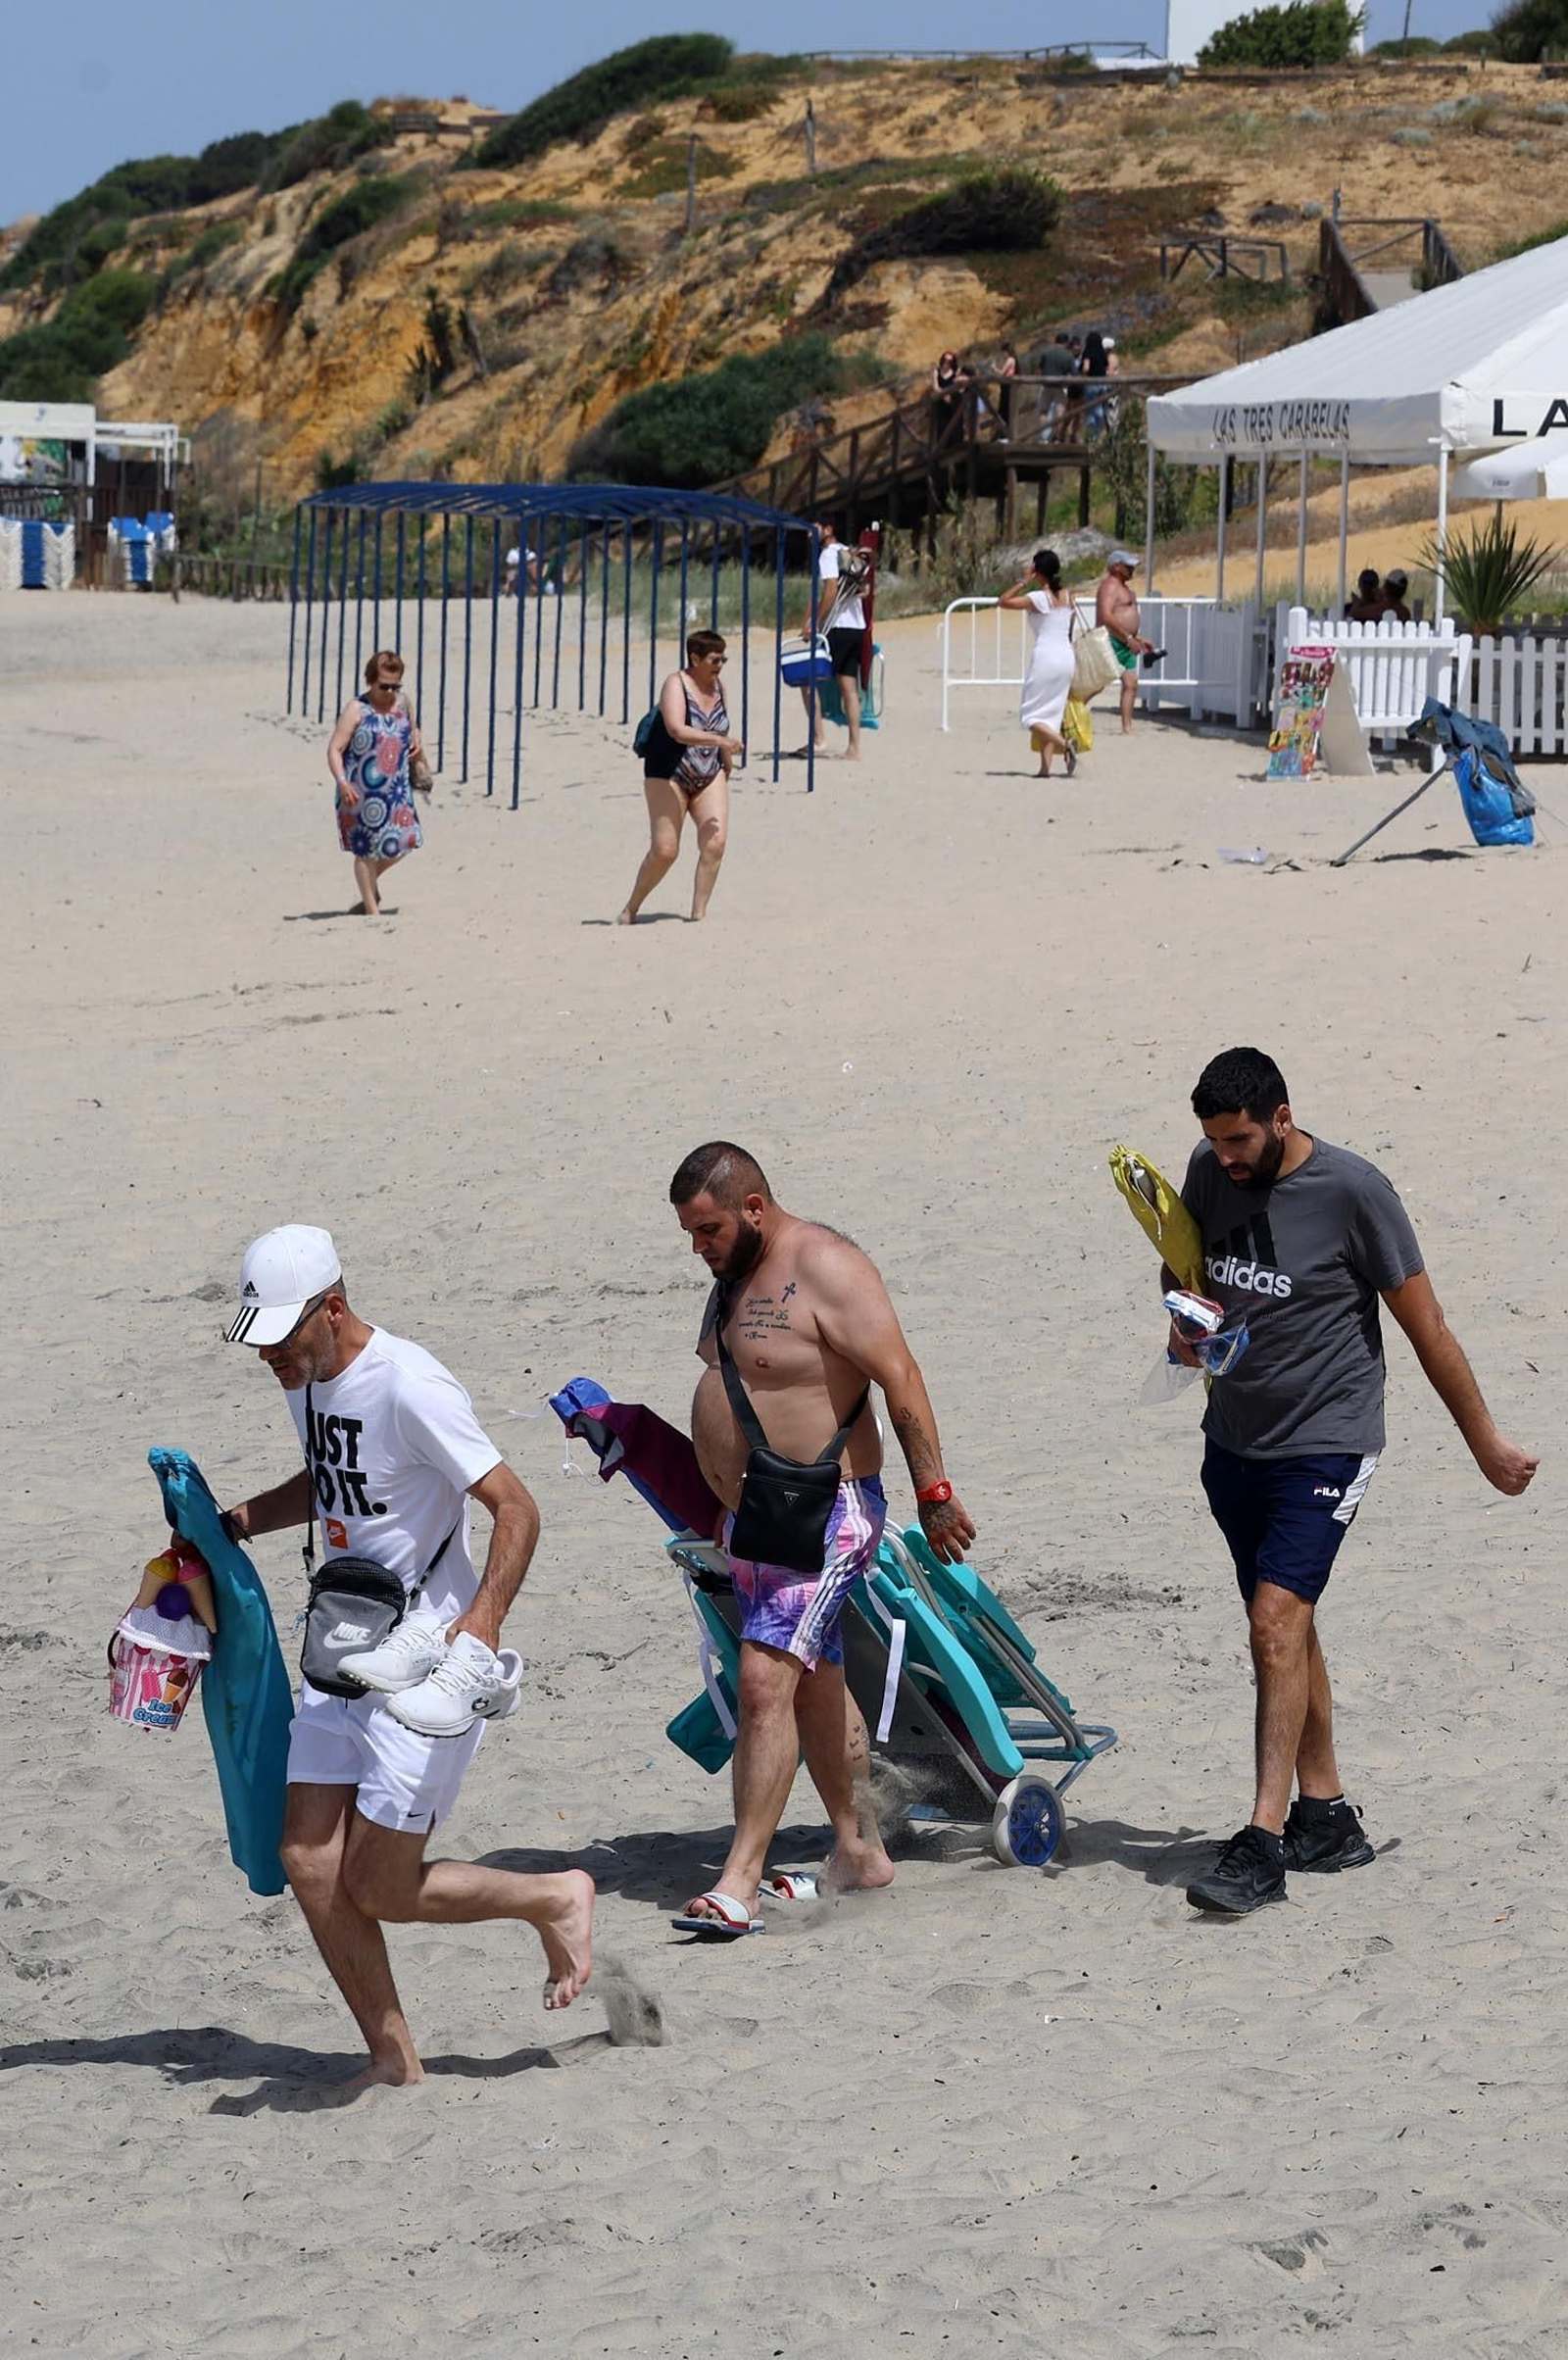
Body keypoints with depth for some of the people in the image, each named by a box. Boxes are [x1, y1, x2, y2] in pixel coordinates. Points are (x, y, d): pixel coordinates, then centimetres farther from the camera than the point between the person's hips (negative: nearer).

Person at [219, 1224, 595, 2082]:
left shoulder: (409, 1385, -21)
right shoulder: (306, 1378, 6)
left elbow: (516, 1510, -21)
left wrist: (482, 1625, -33)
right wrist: (231, 1523, 11)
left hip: (425, 1663, -9)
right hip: (346, 1654, 9)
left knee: (380, 1889, -6)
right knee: (308, 1859, 0)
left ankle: (556, 1900, 17)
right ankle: (392, 2060, 10)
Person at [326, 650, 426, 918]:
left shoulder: (402, 703, 7)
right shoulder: (357, 709, -11)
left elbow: (412, 728, 28)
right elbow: (334, 748, -13)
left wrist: (417, 742, 5)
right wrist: (342, 782, -27)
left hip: (397, 790, 6)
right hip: (363, 793, -5)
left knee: (404, 843, 7)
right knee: (367, 848, 3)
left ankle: (371, 879, 36)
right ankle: (371, 908, 14)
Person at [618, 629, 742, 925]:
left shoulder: (717, 686, 6)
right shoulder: (676, 685, -15)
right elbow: (677, 730, -31)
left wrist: (728, 767, 28)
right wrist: (719, 740, -39)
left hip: (710, 778, 6)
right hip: (669, 776, -6)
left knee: (715, 843, -12)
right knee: (664, 851, -9)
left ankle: (698, 914, -4)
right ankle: (631, 909, 12)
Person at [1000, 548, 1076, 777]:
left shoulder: (1037, 598, -11)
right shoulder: (1067, 597, 7)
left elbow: (1002, 601, -6)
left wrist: (1024, 582, -3)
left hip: (1045, 657, -6)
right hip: (1067, 656, 6)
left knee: (1029, 715, 1)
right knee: (1051, 714, 11)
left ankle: (1065, 745, -20)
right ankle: (1045, 765, 2)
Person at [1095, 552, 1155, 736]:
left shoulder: (1123, 587, 21)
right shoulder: (1110, 586, -13)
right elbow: (1106, 617, -25)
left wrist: (1140, 638, 24)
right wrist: (1129, 639, -24)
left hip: (1125, 644, 10)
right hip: (1112, 643, -10)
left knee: (1131, 684, 5)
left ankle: (1127, 729, 5)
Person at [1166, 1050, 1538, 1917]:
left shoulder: (1353, 1191, -16)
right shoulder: (1209, 1173, 1)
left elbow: (1426, 1327, -9)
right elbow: (1183, 1266, 21)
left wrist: (1486, 1444, -2)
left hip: (1324, 1446, -6)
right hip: (1234, 1443, 6)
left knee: (1277, 1621, -18)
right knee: (1286, 1630, 13)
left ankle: (1264, 1843, -20)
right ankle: (1325, 1816, 25)